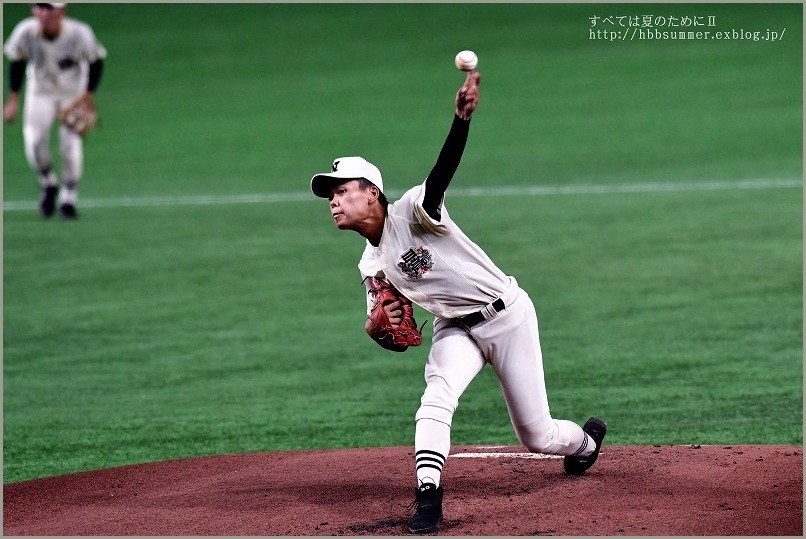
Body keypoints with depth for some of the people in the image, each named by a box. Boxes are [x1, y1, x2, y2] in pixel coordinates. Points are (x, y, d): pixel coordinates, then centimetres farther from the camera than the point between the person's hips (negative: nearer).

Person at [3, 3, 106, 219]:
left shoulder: (80, 34, -29)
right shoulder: (25, 32, -24)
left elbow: (96, 63, -10)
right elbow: (16, 62, -4)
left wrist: (87, 96, -18)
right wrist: (13, 100, -3)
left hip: (74, 93, -1)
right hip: (40, 92, 1)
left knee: (71, 146, -10)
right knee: (34, 144, -13)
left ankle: (68, 198, 12)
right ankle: (48, 185, 18)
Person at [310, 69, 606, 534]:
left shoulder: (412, 212, -18)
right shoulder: (371, 265, 1)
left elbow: (441, 175, -38)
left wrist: (462, 119, -56)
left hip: (506, 315, -5)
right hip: (455, 329, 5)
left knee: (536, 436, 5)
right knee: (435, 400, -27)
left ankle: (586, 441, 38)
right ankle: (428, 497, -27)